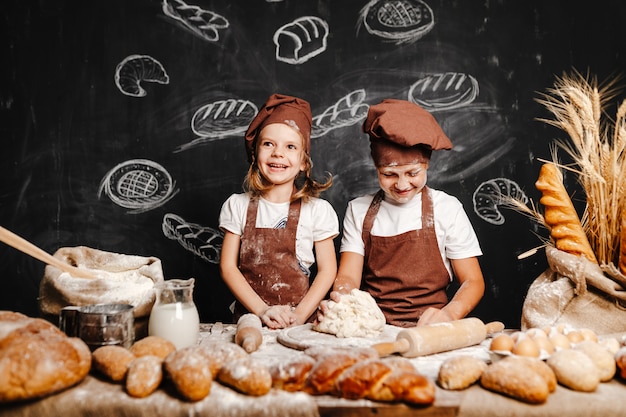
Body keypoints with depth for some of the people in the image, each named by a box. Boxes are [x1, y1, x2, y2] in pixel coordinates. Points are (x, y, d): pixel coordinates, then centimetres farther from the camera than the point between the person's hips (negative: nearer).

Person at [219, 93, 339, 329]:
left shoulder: (317, 210, 2)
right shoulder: (238, 206, 5)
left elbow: (327, 270, 3)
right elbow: (228, 266, 3)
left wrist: (300, 314, -9)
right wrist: (262, 311, -8)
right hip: (250, 317, 1)